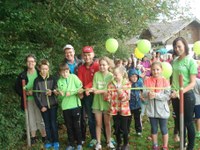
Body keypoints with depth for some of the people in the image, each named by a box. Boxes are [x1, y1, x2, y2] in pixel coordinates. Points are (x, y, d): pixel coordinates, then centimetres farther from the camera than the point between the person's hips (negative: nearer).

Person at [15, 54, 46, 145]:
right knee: (31, 119, 11)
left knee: (40, 118, 4)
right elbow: (17, 87, 4)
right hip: (28, 100, 2)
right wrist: (26, 93, -10)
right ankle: (33, 137, 24)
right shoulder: (22, 75, 1)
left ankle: (44, 136, 17)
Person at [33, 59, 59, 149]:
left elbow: (56, 90, -2)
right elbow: (35, 95, -2)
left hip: (53, 105, 0)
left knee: (53, 123, 3)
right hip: (43, 106, 1)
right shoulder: (37, 80, -2)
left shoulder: (52, 79, -2)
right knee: (47, 124, 9)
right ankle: (49, 141, 22)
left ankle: (56, 141, 15)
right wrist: (41, 106, -7)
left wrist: (52, 92, -25)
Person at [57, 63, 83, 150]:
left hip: (75, 105, -2)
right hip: (65, 106, 3)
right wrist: (61, 94, -15)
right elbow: (61, 97, 7)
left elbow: (80, 88, -7)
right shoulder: (59, 81, 5)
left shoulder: (73, 77, -2)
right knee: (69, 126, 11)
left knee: (77, 126, 6)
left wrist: (71, 92, -13)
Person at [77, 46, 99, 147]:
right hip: (83, 94, 4)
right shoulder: (80, 68, 11)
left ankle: (94, 138, 12)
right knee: (82, 116, 9)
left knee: (91, 116, 0)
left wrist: (88, 87, -20)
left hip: (93, 94, -4)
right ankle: (82, 138, 21)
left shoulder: (96, 66, -2)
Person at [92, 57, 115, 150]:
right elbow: (94, 88, -6)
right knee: (98, 124, 9)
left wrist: (99, 91, -23)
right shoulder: (96, 74, -3)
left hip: (106, 102, -1)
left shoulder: (111, 76, -6)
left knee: (107, 123, 12)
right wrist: (105, 91, -24)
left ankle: (109, 142, 27)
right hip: (97, 102, 1)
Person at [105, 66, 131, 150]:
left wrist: (120, 90, -24)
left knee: (124, 128, 5)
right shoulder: (111, 84, 1)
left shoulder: (127, 83, -6)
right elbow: (108, 98, 1)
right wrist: (107, 95, -17)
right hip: (114, 109, 3)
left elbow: (126, 98, -14)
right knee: (116, 128, 11)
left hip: (124, 109, -3)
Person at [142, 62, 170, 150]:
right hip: (151, 109, 2)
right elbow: (143, 94, -5)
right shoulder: (147, 81, -2)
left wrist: (156, 95, -23)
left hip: (162, 109, -2)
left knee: (163, 129, 10)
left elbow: (167, 96, -13)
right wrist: (148, 94, -26)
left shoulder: (165, 81, -8)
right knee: (154, 129, 15)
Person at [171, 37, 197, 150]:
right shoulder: (175, 62, 6)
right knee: (179, 122, 16)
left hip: (187, 95, -5)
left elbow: (193, 83, -13)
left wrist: (180, 92, -22)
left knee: (188, 123, 6)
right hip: (176, 96, 5)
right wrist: (172, 91, -1)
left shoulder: (191, 61, -9)